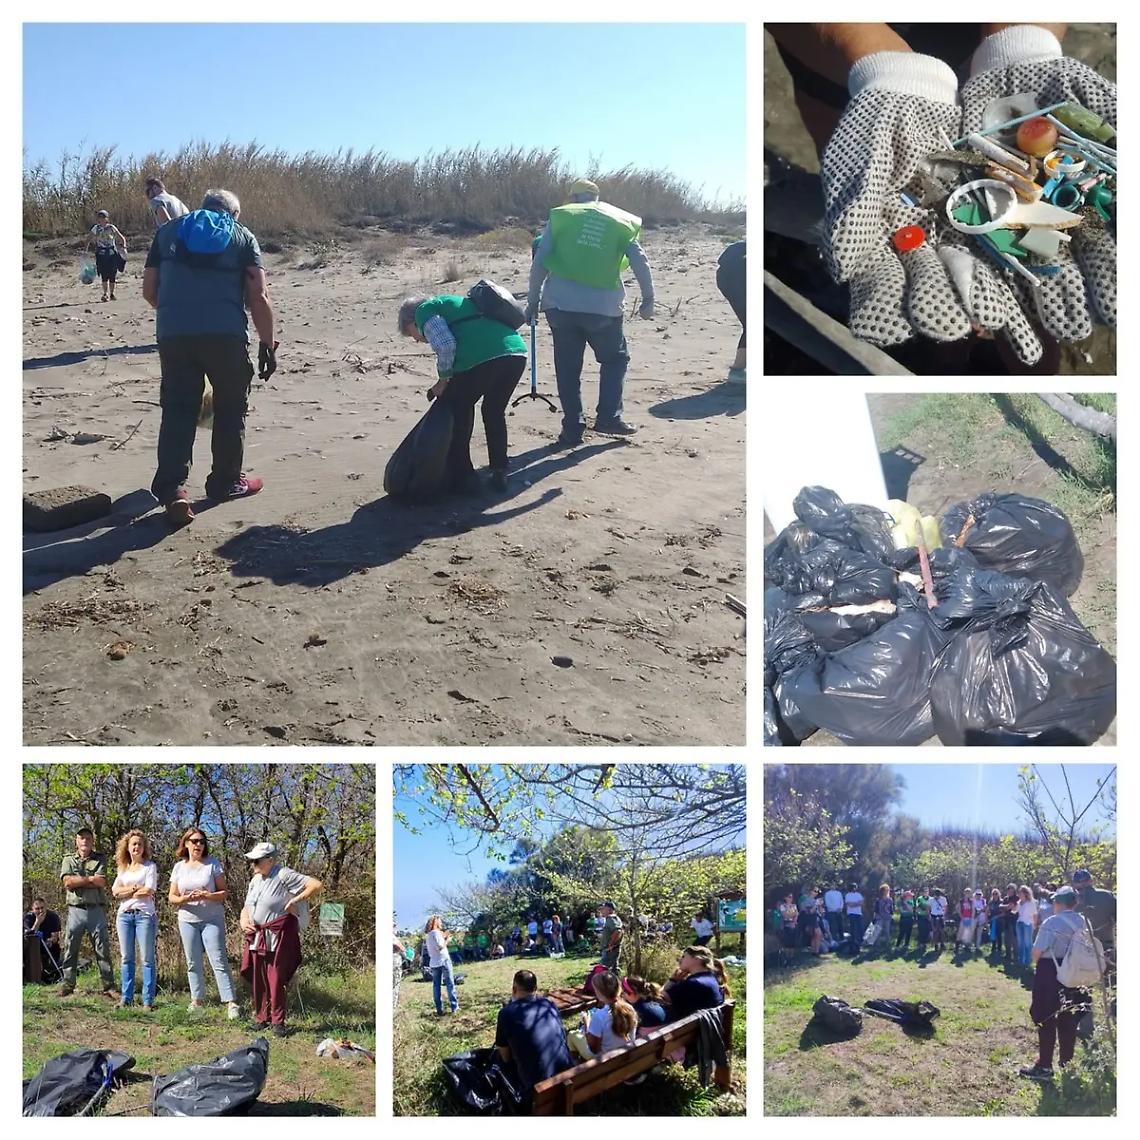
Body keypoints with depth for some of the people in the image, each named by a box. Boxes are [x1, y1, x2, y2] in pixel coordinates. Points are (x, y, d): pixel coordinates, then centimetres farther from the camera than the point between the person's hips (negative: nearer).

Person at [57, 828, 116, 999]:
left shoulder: (100, 859, 8)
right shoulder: (68, 860, 11)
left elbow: (102, 882, -7)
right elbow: (67, 882, -6)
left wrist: (78, 880, -8)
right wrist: (90, 879, -8)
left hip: (96, 910, -1)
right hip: (75, 909, 1)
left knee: (103, 949, -1)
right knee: (70, 948, 4)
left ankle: (108, 986, 2)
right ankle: (67, 985, 12)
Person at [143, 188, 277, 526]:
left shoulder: (168, 231, 21)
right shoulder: (242, 237, 13)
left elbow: (149, 289, 18)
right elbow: (258, 296, 2)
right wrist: (268, 344, 6)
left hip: (173, 333, 2)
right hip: (226, 333, -2)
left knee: (177, 409, 7)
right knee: (230, 407, 14)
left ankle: (172, 488, -7)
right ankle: (226, 482, 22)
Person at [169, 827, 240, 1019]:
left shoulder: (212, 864, -2)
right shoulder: (179, 867, 6)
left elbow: (224, 893, -2)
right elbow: (171, 897, 5)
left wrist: (207, 896, -20)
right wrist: (186, 898, -15)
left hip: (212, 920, -3)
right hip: (188, 921, 3)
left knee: (219, 961, -10)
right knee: (193, 963, 8)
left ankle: (231, 1003, -13)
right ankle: (197, 999, 20)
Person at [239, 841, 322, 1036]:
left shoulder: (284, 875, -12)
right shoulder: (255, 880, 13)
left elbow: (317, 885, -18)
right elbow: (247, 907, 20)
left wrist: (295, 901, -15)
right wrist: (243, 921, -1)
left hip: (278, 937, -7)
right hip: (257, 936, 7)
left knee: (276, 980, -4)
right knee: (258, 979, 10)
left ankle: (277, 1021, 6)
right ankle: (261, 1018, 22)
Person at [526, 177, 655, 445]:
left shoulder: (561, 216, 8)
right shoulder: (620, 222, 11)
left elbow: (539, 263, 2)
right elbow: (640, 263, 2)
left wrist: (533, 301, 7)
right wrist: (648, 299, 11)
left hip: (561, 303, 0)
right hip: (604, 306, 0)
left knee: (567, 367, 11)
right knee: (615, 358, 20)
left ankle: (572, 429, 10)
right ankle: (608, 417, 8)